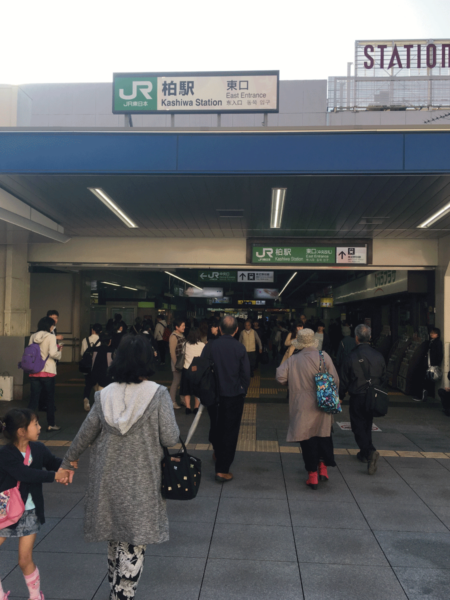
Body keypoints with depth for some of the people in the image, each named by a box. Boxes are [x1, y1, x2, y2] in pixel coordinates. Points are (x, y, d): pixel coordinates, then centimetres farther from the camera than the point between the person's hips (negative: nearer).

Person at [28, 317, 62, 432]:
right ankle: (51, 424, 18)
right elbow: (53, 353, -18)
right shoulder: (51, 336, -9)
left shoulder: (33, 337, 6)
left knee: (34, 398, 6)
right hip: (47, 372, -4)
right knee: (49, 399, 9)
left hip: (34, 372, 4)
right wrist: (59, 353, 2)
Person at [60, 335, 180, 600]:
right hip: (141, 483, -4)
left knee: (115, 537, 22)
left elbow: (86, 433, 6)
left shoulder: (105, 395, -3)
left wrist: (70, 459, 23)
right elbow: (170, 438, -16)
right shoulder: (158, 394, -16)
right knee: (134, 543, 8)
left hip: (108, 480, 5)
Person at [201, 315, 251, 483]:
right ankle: (222, 470, 6)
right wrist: (242, 392, 9)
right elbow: (246, 374, -7)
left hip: (213, 394, 2)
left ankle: (217, 453, 47)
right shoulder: (240, 348, -11)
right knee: (229, 431, 5)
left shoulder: (210, 347, -8)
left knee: (215, 425, 24)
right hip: (234, 396, -2)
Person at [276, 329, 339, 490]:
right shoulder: (323, 356, -6)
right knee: (324, 436, 20)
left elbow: (280, 377, -10)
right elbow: (335, 379, -5)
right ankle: (323, 467, 21)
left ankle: (312, 475, 11)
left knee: (308, 440, 6)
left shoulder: (292, 360, -6)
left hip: (303, 408, -1)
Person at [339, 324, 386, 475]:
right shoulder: (378, 356, -2)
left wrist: (340, 396, 7)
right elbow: (383, 377, 8)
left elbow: (344, 380, -6)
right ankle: (365, 453, 31)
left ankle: (370, 451, -19)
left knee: (358, 426, 2)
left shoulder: (352, 357, -13)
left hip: (358, 397, -4)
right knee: (367, 425, 20)